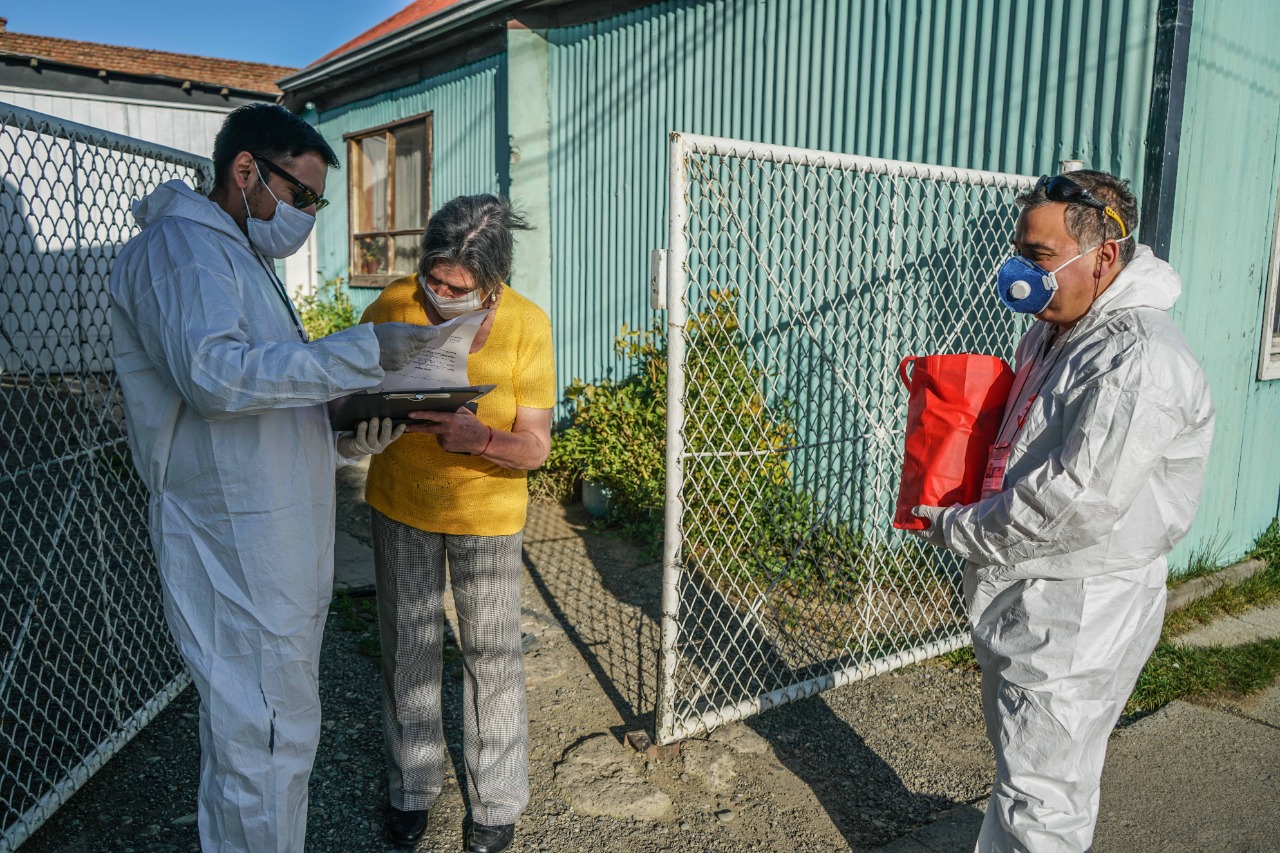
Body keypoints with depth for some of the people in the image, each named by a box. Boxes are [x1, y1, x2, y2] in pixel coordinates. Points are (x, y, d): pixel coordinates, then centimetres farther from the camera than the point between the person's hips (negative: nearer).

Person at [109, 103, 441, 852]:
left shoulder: (244, 259, 20)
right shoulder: (182, 247, -11)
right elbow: (212, 373, -29)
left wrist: (347, 437, 4)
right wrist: (364, 352, -26)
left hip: (281, 544, 10)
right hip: (238, 546, -10)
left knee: (252, 728, 20)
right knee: (269, 739, -1)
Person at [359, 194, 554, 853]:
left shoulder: (526, 325, -18)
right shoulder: (395, 305, -14)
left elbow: (535, 447, -17)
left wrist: (479, 438, -38)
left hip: (485, 510, -1)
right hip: (399, 504, 2)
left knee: (491, 653, 9)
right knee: (407, 648, 14)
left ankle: (496, 798, 31)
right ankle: (412, 785, 38)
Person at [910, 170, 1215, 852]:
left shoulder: (1138, 360, -23)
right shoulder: (1052, 331, 9)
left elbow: (1078, 501, -29)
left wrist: (955, 529, -16)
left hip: (1077, 615, -9)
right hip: (1023, 599, 9)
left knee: (1039, 796, 3)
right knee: (1017, 762, 25)